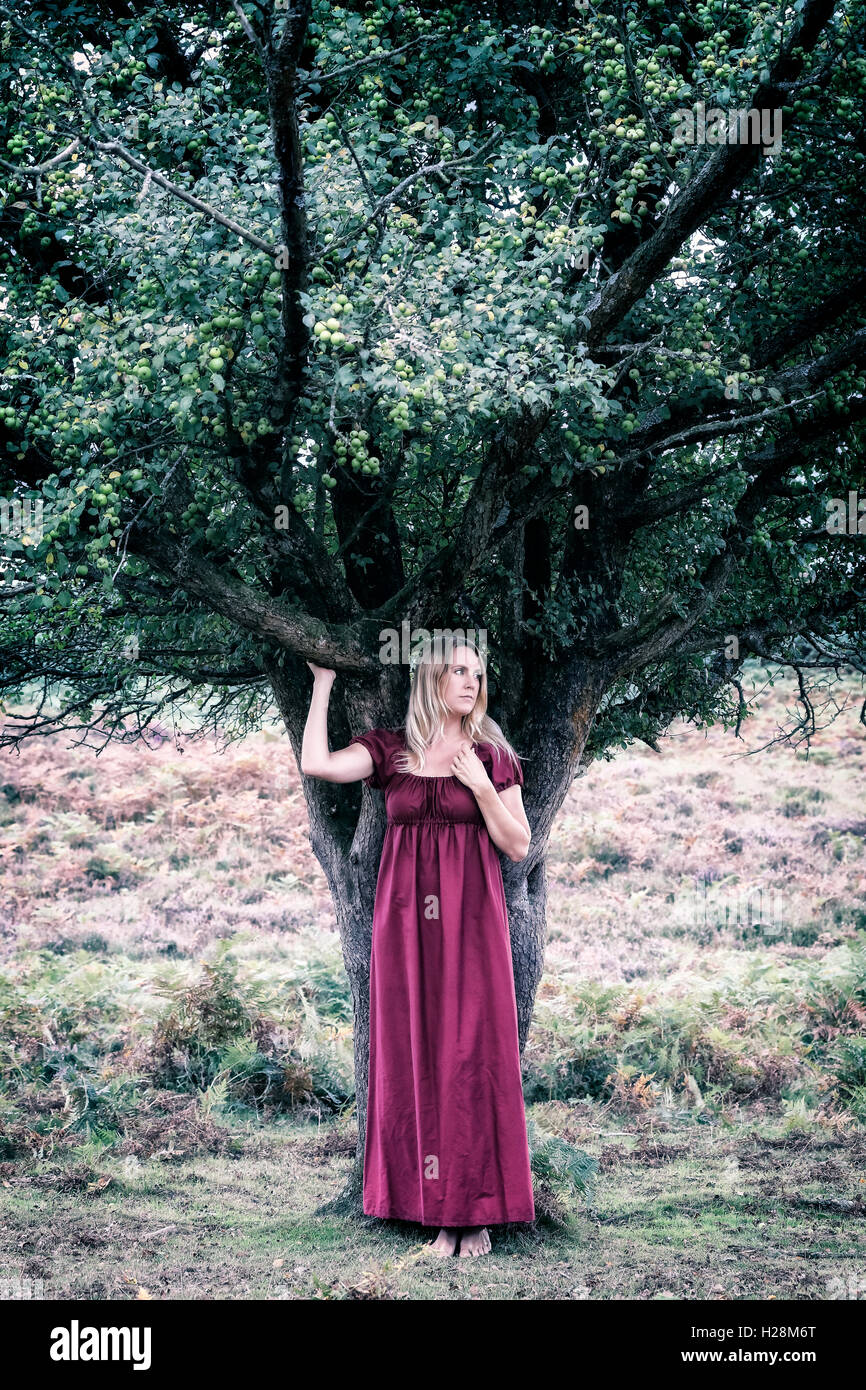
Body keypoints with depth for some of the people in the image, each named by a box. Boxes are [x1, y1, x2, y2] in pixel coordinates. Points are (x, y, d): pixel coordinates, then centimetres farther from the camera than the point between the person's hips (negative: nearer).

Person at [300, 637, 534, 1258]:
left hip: (471, 919, -1)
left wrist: (481, 787, -8)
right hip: (407, 919, 1)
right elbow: (316, 764, -11)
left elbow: (519, 847, 4)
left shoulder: (491, 755, 6)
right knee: (416, 1055, 2)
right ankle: (437, 1210, 8)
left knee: (472, 1054, -2)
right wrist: (323, 682, -3)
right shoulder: (389, 748, 6)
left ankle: (478, 1212, 4)